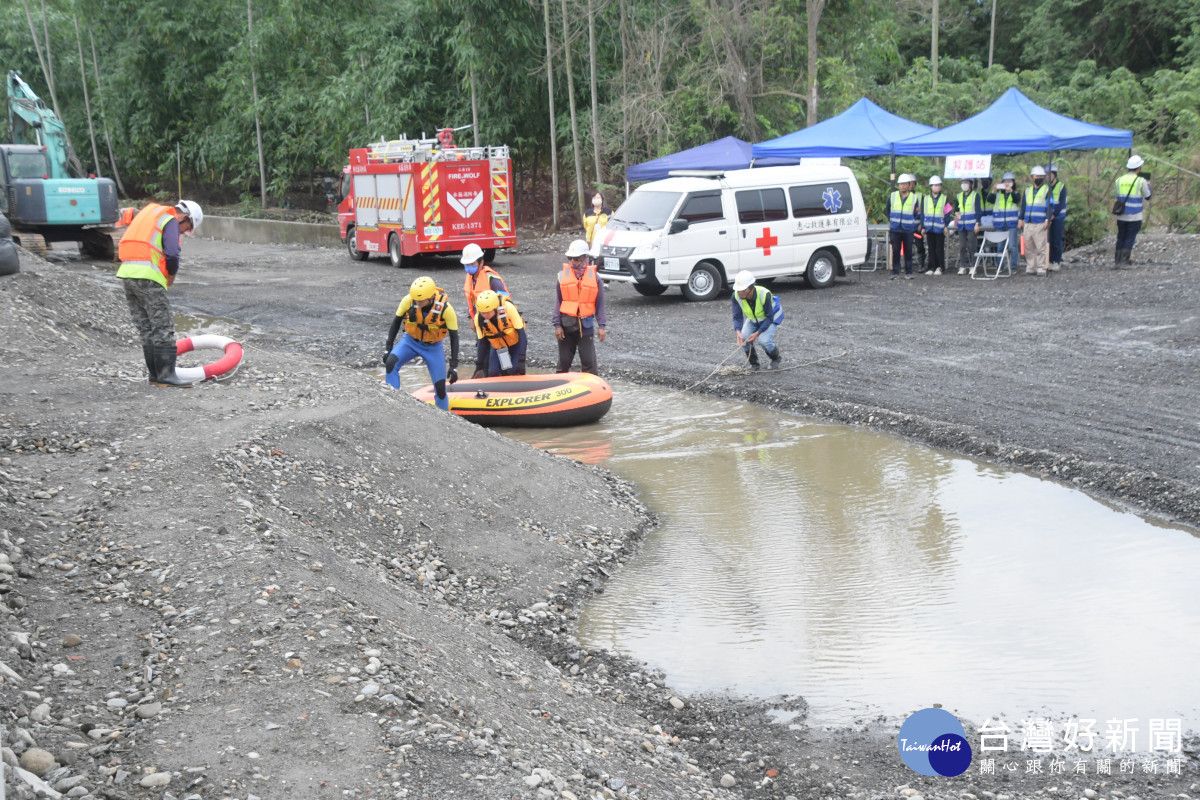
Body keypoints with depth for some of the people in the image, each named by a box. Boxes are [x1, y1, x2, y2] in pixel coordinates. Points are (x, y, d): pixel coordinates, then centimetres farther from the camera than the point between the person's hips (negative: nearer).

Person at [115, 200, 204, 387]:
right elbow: (172, 254, -18)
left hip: (127, 273, 9)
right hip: (148, 276, -9)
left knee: (146, 328, 13)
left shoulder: (150, 212, 24)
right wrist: (172, 275, 2)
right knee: (163, 328, -5)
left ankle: (155, 374, 16)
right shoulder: (171, 221, -3)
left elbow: (125, 245, 26)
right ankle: (166, 375, -6)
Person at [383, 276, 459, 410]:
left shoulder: (445, 308, -26)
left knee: (440, 387, -4)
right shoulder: (408, 300, -23)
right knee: (390, 363, -27)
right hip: (410, 341, 1)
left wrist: (454, 366, -17)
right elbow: (396, 321, -4)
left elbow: (454, 337, -15)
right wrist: (388, 348, -6)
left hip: (433, 347, -1)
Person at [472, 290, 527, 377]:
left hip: (515, 342, -3)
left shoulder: (508, 307, -33)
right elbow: (482, 343, -7)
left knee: (514, 372, -17)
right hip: (497, 346, 3)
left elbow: (521, 333, -26)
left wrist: (521, 360, -30)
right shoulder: (478, 318, -23)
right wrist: (478, 365, -5)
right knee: (492, 373, -9)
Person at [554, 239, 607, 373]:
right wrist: (557, 325, -1)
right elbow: (558, 302, 5)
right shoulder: (563, 275, 2)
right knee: (564, 361, 10)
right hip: (566, 323, 1)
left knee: (589, 362, -1)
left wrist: (601, 326, -3)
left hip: (586, 324, -1)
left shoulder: (594, 276, 0)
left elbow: (600, 303, 3)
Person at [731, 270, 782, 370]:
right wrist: (738, 332, -41)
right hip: (753, 320, 4)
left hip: (770, 319, -4)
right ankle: (753, 363, 4)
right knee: (743, 337, -21)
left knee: (763, 340, -27)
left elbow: (769, 317, -28)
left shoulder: (764, 294, -38)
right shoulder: (736, 296, -26)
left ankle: (777, 359, 6)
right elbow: (737, 317, -21)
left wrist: (757, 333, -38)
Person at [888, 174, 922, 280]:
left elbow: (917, 214, 15)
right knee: (895, 251, 1)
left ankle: (908, 273, 8)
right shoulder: (892, 197, 6)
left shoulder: (914, 198, 6)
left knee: (908, 252, 2)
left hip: (908, 230, -1)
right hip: (895, 230, 1)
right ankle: (895, 272, 7)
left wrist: (916, 225, 12)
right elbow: (888, 211, 21)